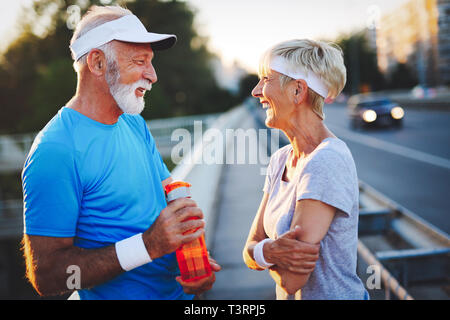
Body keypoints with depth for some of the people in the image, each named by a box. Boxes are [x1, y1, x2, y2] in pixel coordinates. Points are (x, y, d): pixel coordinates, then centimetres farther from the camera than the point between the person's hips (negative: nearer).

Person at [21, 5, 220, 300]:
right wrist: (148, 245, -30)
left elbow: (174, 202, 5)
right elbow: (45, 276, -24)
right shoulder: (55, 153, -22)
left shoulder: (136, 125, 2)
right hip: (116, 296, -7)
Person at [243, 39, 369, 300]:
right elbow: (250, 252, -1)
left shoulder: (327, 161, -25)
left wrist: (266, 251, -8)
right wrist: (269, 251, -21)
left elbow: (290, 280, -26)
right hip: (290, 297, 7)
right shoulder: (280, 160, 0)